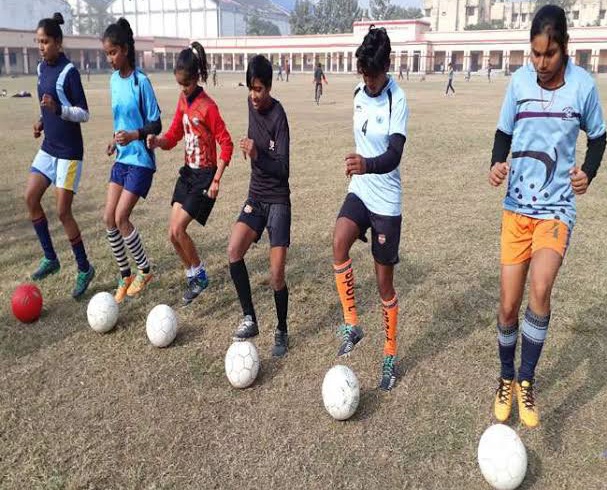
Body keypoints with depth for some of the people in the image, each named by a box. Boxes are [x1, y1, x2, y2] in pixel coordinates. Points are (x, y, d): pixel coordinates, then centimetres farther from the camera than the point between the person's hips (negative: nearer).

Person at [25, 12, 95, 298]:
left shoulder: (69, 72, -15)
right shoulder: (42, 68, 9)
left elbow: (84, 114, -13)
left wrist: (58, 109, -29)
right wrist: (42, 121, 4)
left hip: (68, 152, -8)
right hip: (48, 147, 8)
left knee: (63, 212, -6)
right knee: (30, 197, 4)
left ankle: (84, 269, 9)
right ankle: (50, 258, 18)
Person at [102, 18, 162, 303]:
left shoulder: (141, 81, -14)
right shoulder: (114, 80, 8)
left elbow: (156, 125, -13)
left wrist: (134, 135, -28)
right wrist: (116, 139, 10)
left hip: (141, 161, -7)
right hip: (121, 159, 7)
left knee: (121, 218, -9)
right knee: (108, 218, 2)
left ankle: (144, 271, 13)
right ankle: (125, 276, 17)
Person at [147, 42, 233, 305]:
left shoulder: (207, 106, -17)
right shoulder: (183, 101, 6)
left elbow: (226, 144, -16)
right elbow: (174, 135, 11)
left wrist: (216, 180, -19)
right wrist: (158, 141, -11)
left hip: (205, 175, -7)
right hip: (188, 171, 8)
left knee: (178, 229, -12)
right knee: (173, 233, 5)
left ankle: (199, 275, 10)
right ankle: (193, 275, 24)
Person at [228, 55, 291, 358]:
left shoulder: (278, 116, -17)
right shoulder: (252, 105, 2)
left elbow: (282, 169, -22)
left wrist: (257, 155, -34)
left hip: (278, 200, -6)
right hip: (255, 196, 6)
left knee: (276, 275, -9)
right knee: (233, 250, -16)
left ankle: (281, 331, 14)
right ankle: (250, 318, -2)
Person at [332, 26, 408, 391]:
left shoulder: (398, 100, -18)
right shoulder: (359, 93, 4)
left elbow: (394, 156, -32)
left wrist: (368, 165, -52)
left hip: (386, 200, -5)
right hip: (360, 191, 6)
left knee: (385, 282, 3)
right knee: (339, 244, -23)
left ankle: (390, 357, 21)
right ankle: (352, 325, -6)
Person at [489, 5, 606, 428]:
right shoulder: (519, 81, -3)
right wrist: (497, 163, -12)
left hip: (557, 207, -2)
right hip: (517, 206, 2)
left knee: (539, 289, -25)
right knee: (509, 305, 3)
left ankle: (527, 381, -2)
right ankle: (507, 380, 28)